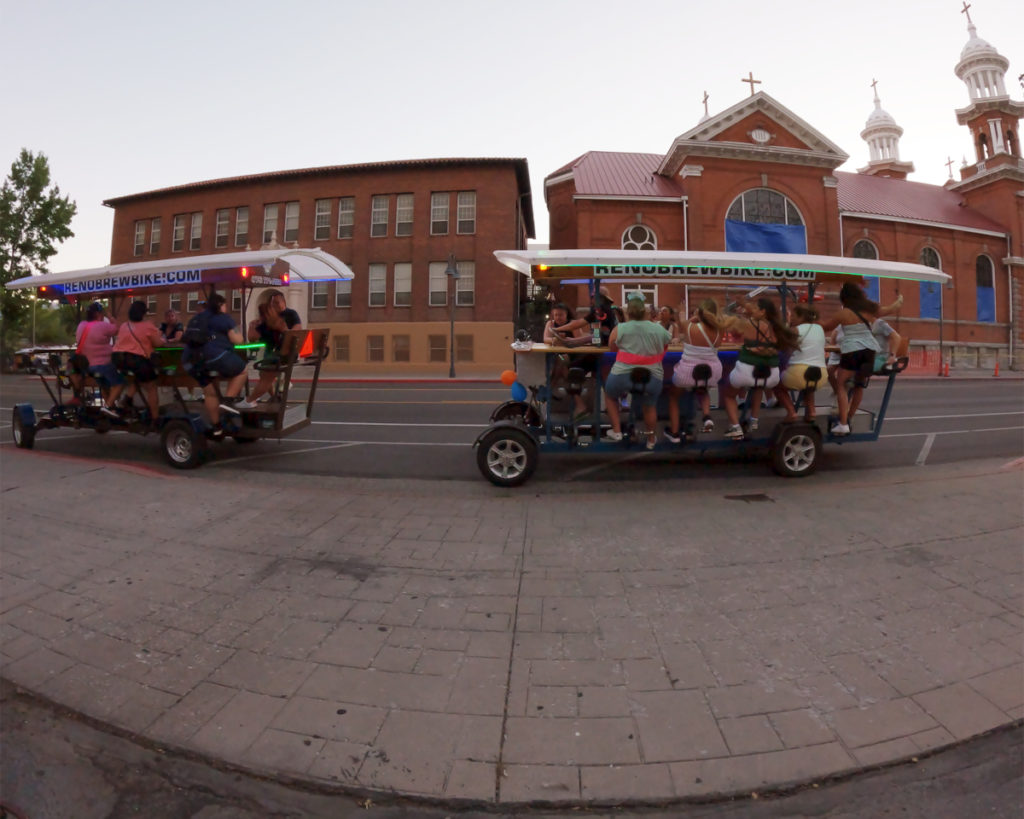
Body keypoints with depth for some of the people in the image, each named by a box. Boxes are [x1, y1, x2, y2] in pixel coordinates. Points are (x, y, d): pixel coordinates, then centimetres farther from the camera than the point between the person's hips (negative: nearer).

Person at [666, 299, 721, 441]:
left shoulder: (690, 327, -17)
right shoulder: (718, 331, -9)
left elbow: (680, 330, 6)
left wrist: (694, 318, 13)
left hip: (687, 372, -3)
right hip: (711, 373, 3)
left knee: (673, 395, 27)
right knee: (702, 390, 38)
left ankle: (674, 433, 27)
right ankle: (707, 416, 10)